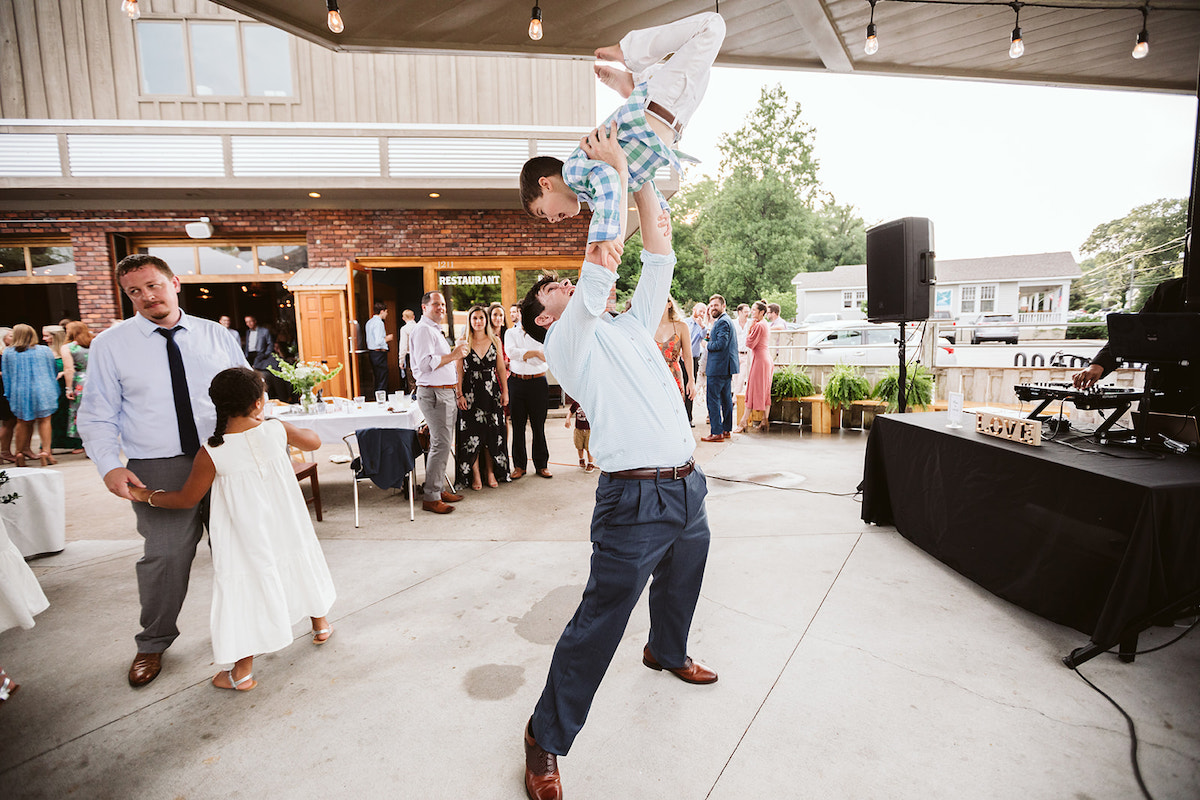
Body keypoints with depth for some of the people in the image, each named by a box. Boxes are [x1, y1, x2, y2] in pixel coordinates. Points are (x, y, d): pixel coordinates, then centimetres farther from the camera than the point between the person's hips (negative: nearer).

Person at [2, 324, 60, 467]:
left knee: (23, 423, 13)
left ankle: (20, 452, 16)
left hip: (20, 392, 1)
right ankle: (45, 451, -7)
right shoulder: (45, 350, -2)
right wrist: (53, 390, 17)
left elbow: (6, 375, 6)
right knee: (44, 421, 3)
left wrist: (9, 394, 16)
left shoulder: (8, 353, 0)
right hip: (41, 390, -1)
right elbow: (53, 371, 5)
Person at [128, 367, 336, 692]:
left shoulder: (211, 453, -17)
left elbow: (187, 498, -4)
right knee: (299, 565, 24)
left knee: (246, 590, 7)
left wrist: (148, 496, 13)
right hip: (285, 526, 3)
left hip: (245, 537, -3)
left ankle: (243, 672, 18)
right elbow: (314, 441, 7)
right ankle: (320, 624, 44)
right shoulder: (276, 430, -12)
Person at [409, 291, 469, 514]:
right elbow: (425, 363, -21)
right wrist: (453, 355, -18)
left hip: (447, 393, 10)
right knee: (441, 444, -11)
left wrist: (457, 355, 19)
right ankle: (430, 497, -4)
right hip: (434, 393, -10)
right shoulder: (423, 330, -10)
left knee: (444, 443, 12)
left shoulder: (435, 330, 23)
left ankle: (439, 489, 21)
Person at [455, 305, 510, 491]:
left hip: (492, 391, 2)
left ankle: (491, 472, 17)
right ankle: (475, 475, 11)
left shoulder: (495, 341, 6)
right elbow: (459, 371, 0)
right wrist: (459, 394, -8)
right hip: (470, 393, -2)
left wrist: (505, 392, 2)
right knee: (472, 434, 0)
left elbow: (501, 368, 7)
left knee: (492, 433, 5)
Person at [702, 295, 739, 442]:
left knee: (713, 399, -7)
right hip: (727, 367, 11)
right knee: (726, 399, 14)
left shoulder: (722, 322, -14)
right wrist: (711, 337, 8)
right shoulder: (727, 320, 19)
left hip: (718, 368, -11)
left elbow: (721, 344, -22)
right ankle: (727, 430, 22)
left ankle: (717, 433, -5)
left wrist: (707, 345, -6)